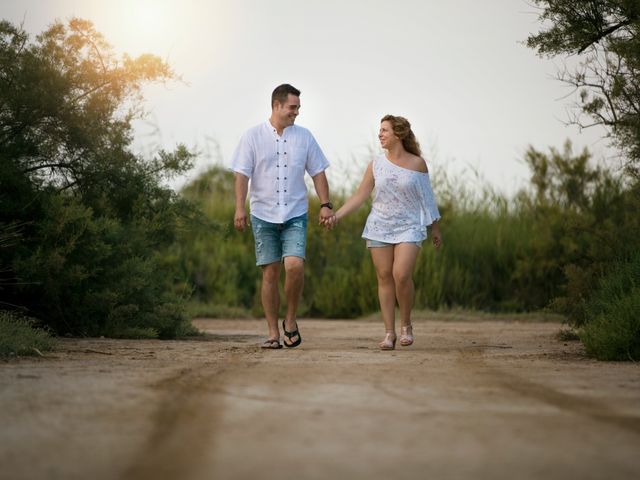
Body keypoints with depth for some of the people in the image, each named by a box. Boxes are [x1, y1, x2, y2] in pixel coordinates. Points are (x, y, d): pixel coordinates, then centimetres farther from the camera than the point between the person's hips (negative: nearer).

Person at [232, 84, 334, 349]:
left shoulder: (304, 137, 8)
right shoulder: (253, 136, 1)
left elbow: (317, 172, 11)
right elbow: (242, 174, -2)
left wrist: (325, 204, 1)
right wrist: (239, 208, -12)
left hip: (295, 215, 1)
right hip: (263, 215, -1)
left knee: (294, 265, -18)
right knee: (270, 273, 0)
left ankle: (290, 319, 4)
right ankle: (273, 333, 7)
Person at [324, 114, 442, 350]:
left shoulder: (417, 163, -1)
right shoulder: (376, 165, 3)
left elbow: (427, 197, 7)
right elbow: (360, 196, 5)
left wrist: (435, 228, 12)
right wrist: (336, 215, -5)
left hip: (408, 228, -2)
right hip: (379, 228, 2)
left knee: (401, 275, -18)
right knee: (384, 277, 0)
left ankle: (406, 324, 3)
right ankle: (389, 332, 6)